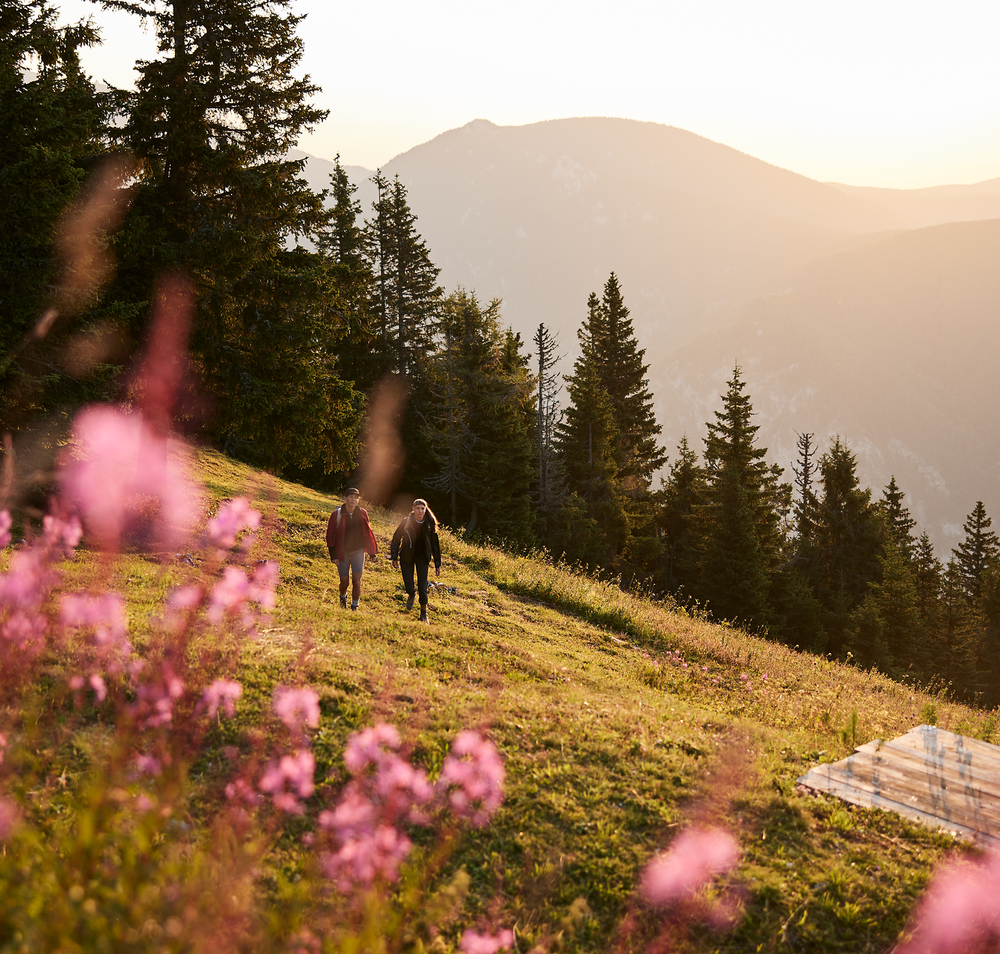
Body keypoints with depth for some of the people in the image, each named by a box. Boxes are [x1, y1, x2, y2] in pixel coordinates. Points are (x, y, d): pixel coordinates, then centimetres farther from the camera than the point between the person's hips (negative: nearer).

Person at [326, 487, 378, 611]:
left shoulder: (362, 514, -5)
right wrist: (333, 555, -11)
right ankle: (343, 597, 40)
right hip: (342, 553, -1)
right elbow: (330, 535, -6)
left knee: (356, 580, -10)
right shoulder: (336, 515, -12)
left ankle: (354, 608, 2)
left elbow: (367, 533, 6)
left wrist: (372, 552, 6)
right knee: (344, 582, 5)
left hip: (358, 551, 1)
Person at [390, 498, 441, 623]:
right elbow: (396, 538, -3)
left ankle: (424, 614, 16)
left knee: (422, 587, -4)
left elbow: (435, 544, 0)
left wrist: (437, 564, 1)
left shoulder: (429, 524, -9)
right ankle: (411, 595, 36)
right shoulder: (407, 522, -14)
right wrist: (394, 557, -6)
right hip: (407, 557, -1)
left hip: (422, 558, 1)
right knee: (409, 587, -3)